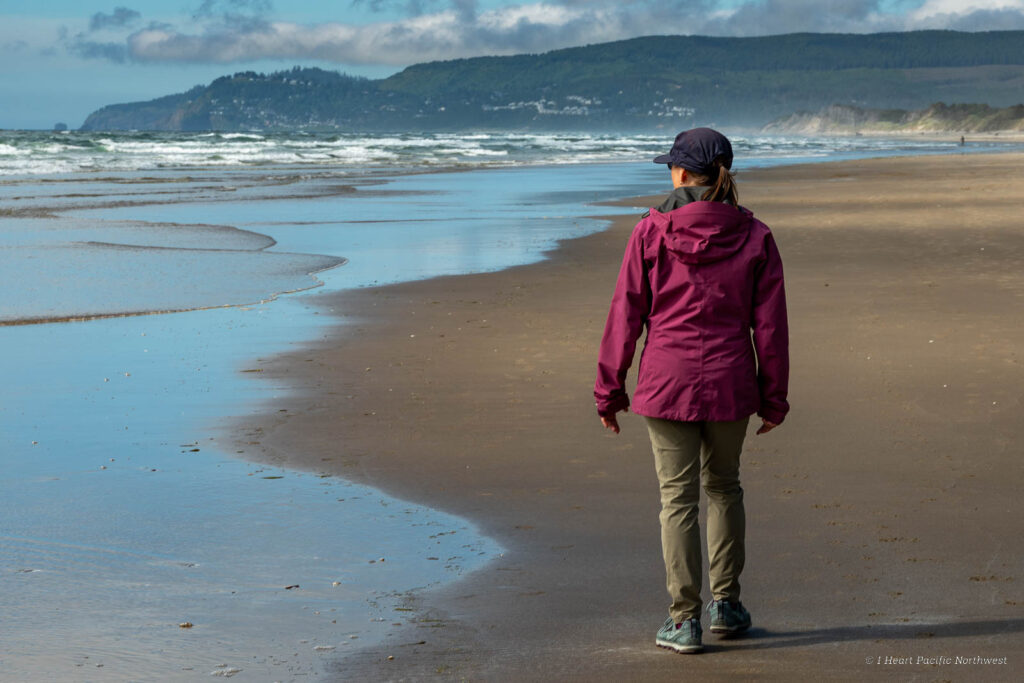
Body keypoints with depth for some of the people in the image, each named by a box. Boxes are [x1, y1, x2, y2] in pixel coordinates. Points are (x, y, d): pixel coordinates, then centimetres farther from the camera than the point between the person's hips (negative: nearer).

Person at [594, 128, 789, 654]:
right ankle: (726, 604, 25)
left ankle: (684, 620, 5)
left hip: (666, 383, -2)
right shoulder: (754, 236, -1)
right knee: (723, 488, 21)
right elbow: (770, 324, 0)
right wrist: (774, 396, 8)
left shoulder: (651, 231, -6)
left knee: (679, 498, 4)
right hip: (730, 384, 2)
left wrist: (610, 387, 4)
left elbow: (626, 315, -4)